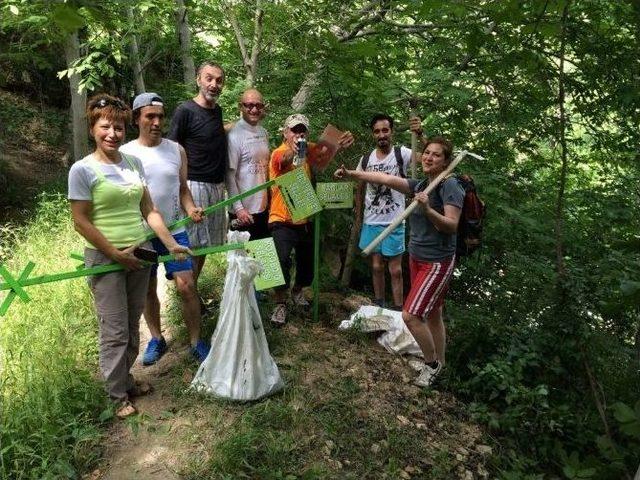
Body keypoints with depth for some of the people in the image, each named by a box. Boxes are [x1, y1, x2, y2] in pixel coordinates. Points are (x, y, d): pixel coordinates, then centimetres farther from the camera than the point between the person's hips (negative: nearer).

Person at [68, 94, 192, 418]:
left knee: (132, 326, 15)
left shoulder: (134, 163, 5)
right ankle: (118, 395, 20)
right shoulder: (83, 169, -10)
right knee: (115, 331, 3)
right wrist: (116, 254, -12)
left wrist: (170, 243, 2)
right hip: (105, 258, -5)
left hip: (138, 254, 5)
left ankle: (124, 379, 34)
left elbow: (148, 210, 8)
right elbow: (81, 222, -11)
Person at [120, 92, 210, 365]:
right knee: (148, 290, 12)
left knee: (187, 286, -3)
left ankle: (196, 342, 13)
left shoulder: (176, 150, 2)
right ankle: (156, 338, 32)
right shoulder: (125, 153, -4)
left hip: (174, 230, 1)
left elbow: (182, 189, 8)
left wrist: (190, 209, -12)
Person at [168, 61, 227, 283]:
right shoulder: (185, 110, -9)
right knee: (192, 246, -4)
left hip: (217, 187, 7)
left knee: (206, 245, 12)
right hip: (194, 185, -7)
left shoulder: (218, 110, 13)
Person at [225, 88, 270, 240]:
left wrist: (269, 199, 9)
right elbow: (229, 175, -14)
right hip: (244, 211, -7)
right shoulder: (235, 135, -13)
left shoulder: (264, 133, 9)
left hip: (263, 208, 7)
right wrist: (238, 208, -18)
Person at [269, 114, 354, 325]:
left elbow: (325, 150, -16)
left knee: (308, 261, 15)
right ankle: (280, 304, -2)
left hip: (304, 220, 6)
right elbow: (285, 158, -39)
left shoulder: (307, 151, 3)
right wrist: (293, 149, -63)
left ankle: (298, 291, 42)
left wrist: (340, 143, -38)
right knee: (282, 260, -20)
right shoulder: (278, 153, -14)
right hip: (282, 220, -6)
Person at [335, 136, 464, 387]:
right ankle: (438, 363, 32)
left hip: (438, 262, -8)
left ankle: (432, 362, 11)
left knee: (410, 315, -11)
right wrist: (351, 174, 2)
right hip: (417, 258, 8)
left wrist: (427, 209, -34)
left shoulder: (450, 185, -14)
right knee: (432, 315, 17)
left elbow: (452, 226, -20)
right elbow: (386, 178, 5)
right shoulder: (421, 185, 8)